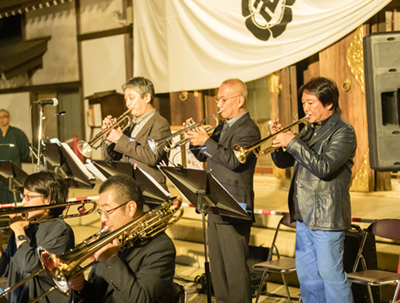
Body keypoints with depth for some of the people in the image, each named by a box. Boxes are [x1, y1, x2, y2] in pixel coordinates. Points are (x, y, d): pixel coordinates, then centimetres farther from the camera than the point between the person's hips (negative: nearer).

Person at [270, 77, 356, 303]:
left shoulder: (343, 132, -12)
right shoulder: (311, 130, 13)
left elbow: (324, 167, -25)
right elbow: (284, 162, 15)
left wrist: (293, 142, -23)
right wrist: (278, 139, -4)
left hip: (327, 216, -8)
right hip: (304, 214, 8)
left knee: (331, 274, -1)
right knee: (307, 273, 16)